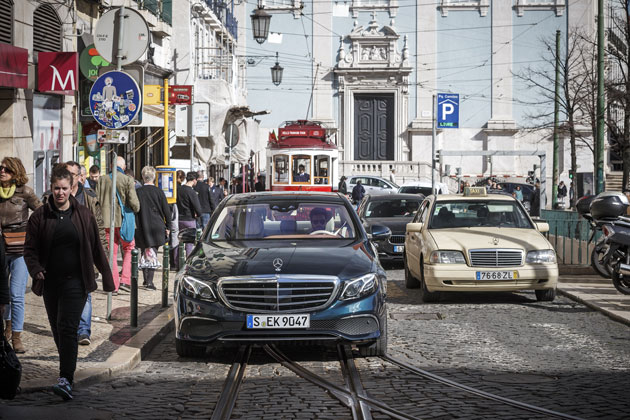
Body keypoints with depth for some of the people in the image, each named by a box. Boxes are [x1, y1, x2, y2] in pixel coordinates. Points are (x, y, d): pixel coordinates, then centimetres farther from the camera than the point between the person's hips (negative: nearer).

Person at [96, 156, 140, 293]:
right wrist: (136, 210, 9)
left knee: (112, 252, 9)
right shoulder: (128, 180, -8)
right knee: (129, 248, 12)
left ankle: (113, 285, 10)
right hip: (123, 220, -3)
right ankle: (125, 280, 0)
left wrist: (100, 217, 15)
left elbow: (97, 200, 3)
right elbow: (134, 202, -13)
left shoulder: (102, 180, 3)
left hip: (107, 221, 3)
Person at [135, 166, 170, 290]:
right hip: (156, 227, -1)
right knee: (153, 254, 2)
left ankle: (146, 280, 19)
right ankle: (149, 281, -7)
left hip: (142, 228, 1)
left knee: (144, 253, 15)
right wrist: (167, 227, 7)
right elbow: (166, 211, -3)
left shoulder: (138, 192, -5)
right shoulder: (159, 192, -6)